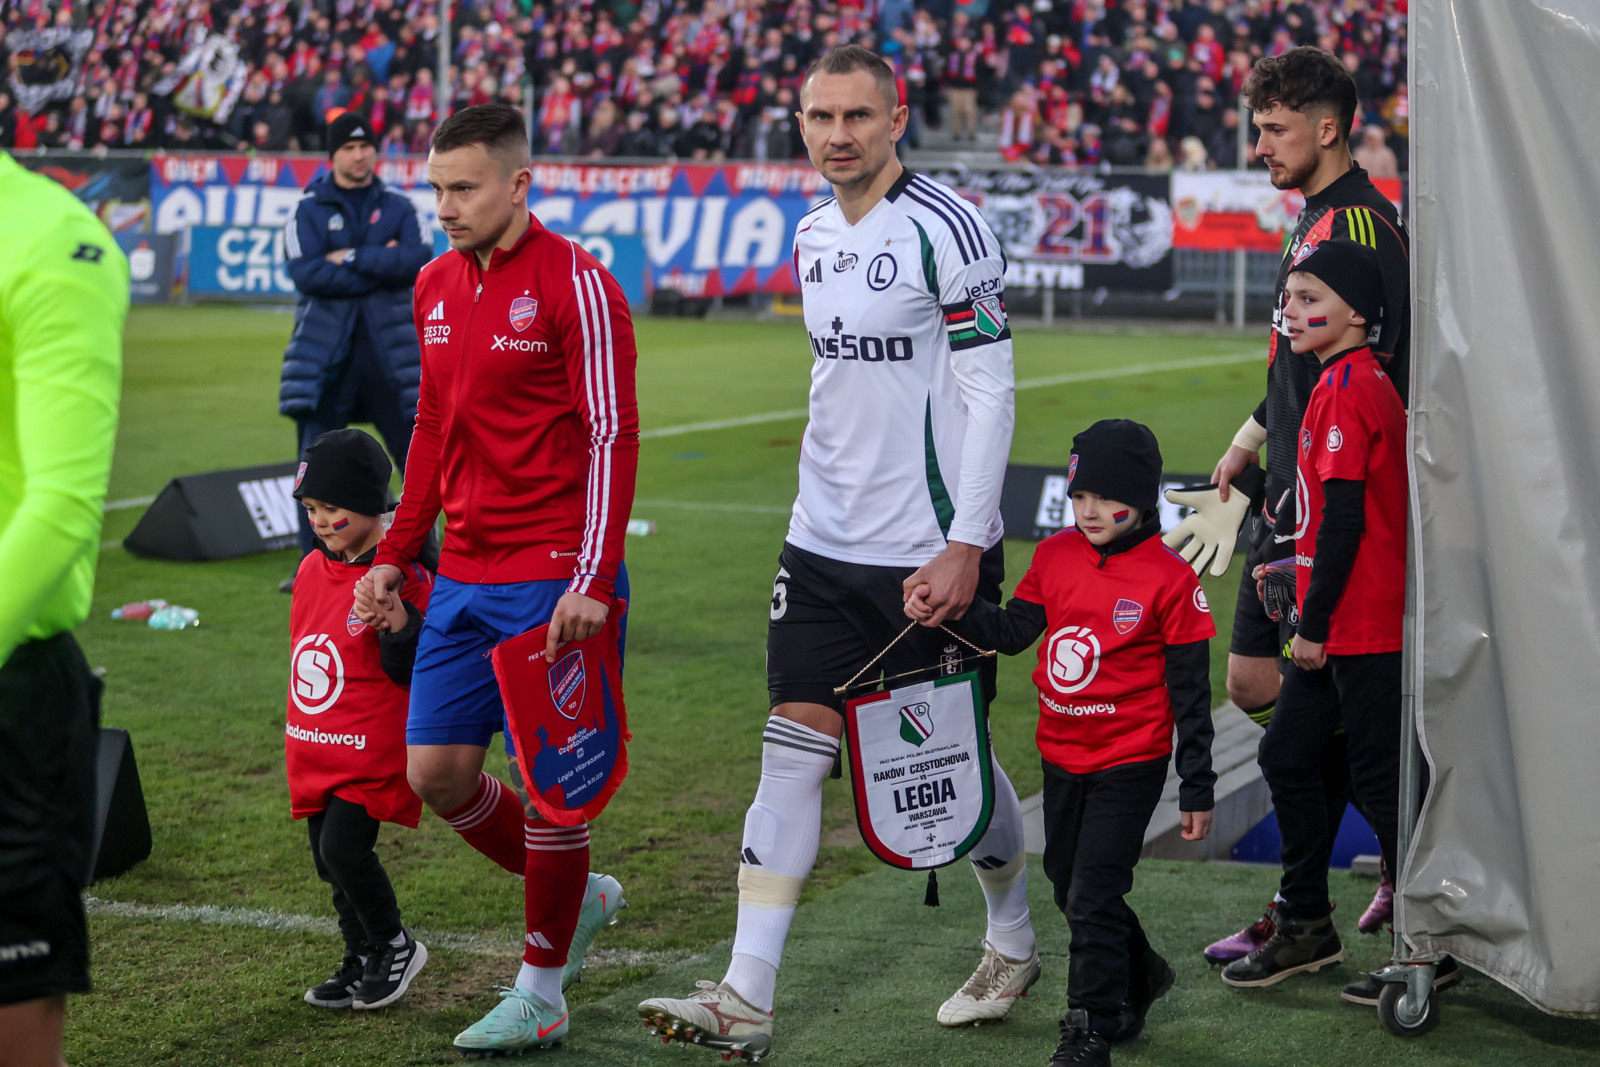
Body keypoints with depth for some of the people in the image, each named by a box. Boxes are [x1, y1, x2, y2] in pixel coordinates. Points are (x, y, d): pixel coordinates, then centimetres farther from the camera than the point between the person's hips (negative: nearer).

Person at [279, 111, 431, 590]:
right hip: (326, 350, -1)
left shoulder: (398, 206, 8)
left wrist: (352, 258, -13)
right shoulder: (309, 210, 3)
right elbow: (306, 274, -12)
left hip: (389, 346, 1)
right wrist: (381, 266, -10)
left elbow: (420, 259, -9)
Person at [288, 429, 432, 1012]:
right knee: (329, 859, 12)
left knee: (344, 849, -15)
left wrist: (400, 625, -35)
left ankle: (395, 947, 6)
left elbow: (411, 673, -16)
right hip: (314, 749, 8)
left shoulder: (400, 577, -16)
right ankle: (361, 961, 26)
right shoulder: (312, 569, 7)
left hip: (371, 750, -8)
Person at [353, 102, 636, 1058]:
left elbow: (613, 437, -13)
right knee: (436, 770, 6)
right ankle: (581, 895, 29)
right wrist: (397, 556, 17)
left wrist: (593, 582, -20)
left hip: (553, 580, -7)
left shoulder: (574, 285, -10)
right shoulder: (437, 286, 12)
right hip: (464, 578, 7)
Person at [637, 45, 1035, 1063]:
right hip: (825, 545, 6)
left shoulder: (946, 227, -12)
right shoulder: (814, 236, 10)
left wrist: (964, 545, -18)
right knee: (793, 750, -2)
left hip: (935, 548, -6)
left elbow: (990, 394, -14)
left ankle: (1014, 943, 32)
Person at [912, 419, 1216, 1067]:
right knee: (1069, 887, 19)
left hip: (1129, 765, -6)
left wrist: (1197, 789, -8)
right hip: (1062, 758, 6)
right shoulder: (1055, 556, 2)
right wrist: (946, 612, -15)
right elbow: (1011, 632, 2)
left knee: (1092, 898, -7)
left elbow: (1190, 691, -9)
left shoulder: (1169, 579, -13)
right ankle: (1139, 978, 43)